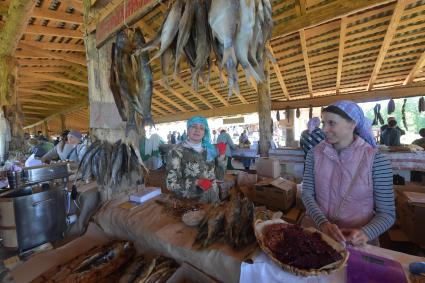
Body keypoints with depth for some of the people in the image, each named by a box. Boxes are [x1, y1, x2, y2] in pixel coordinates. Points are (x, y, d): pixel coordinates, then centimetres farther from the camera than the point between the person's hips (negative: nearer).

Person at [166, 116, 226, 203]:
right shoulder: (177, 152, -14)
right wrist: (196, 183, -25)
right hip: (190, 202, -4)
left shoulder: (210, 149, -1)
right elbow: (171, 183, -15)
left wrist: (221, 157, -11)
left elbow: (220, 176, 2)